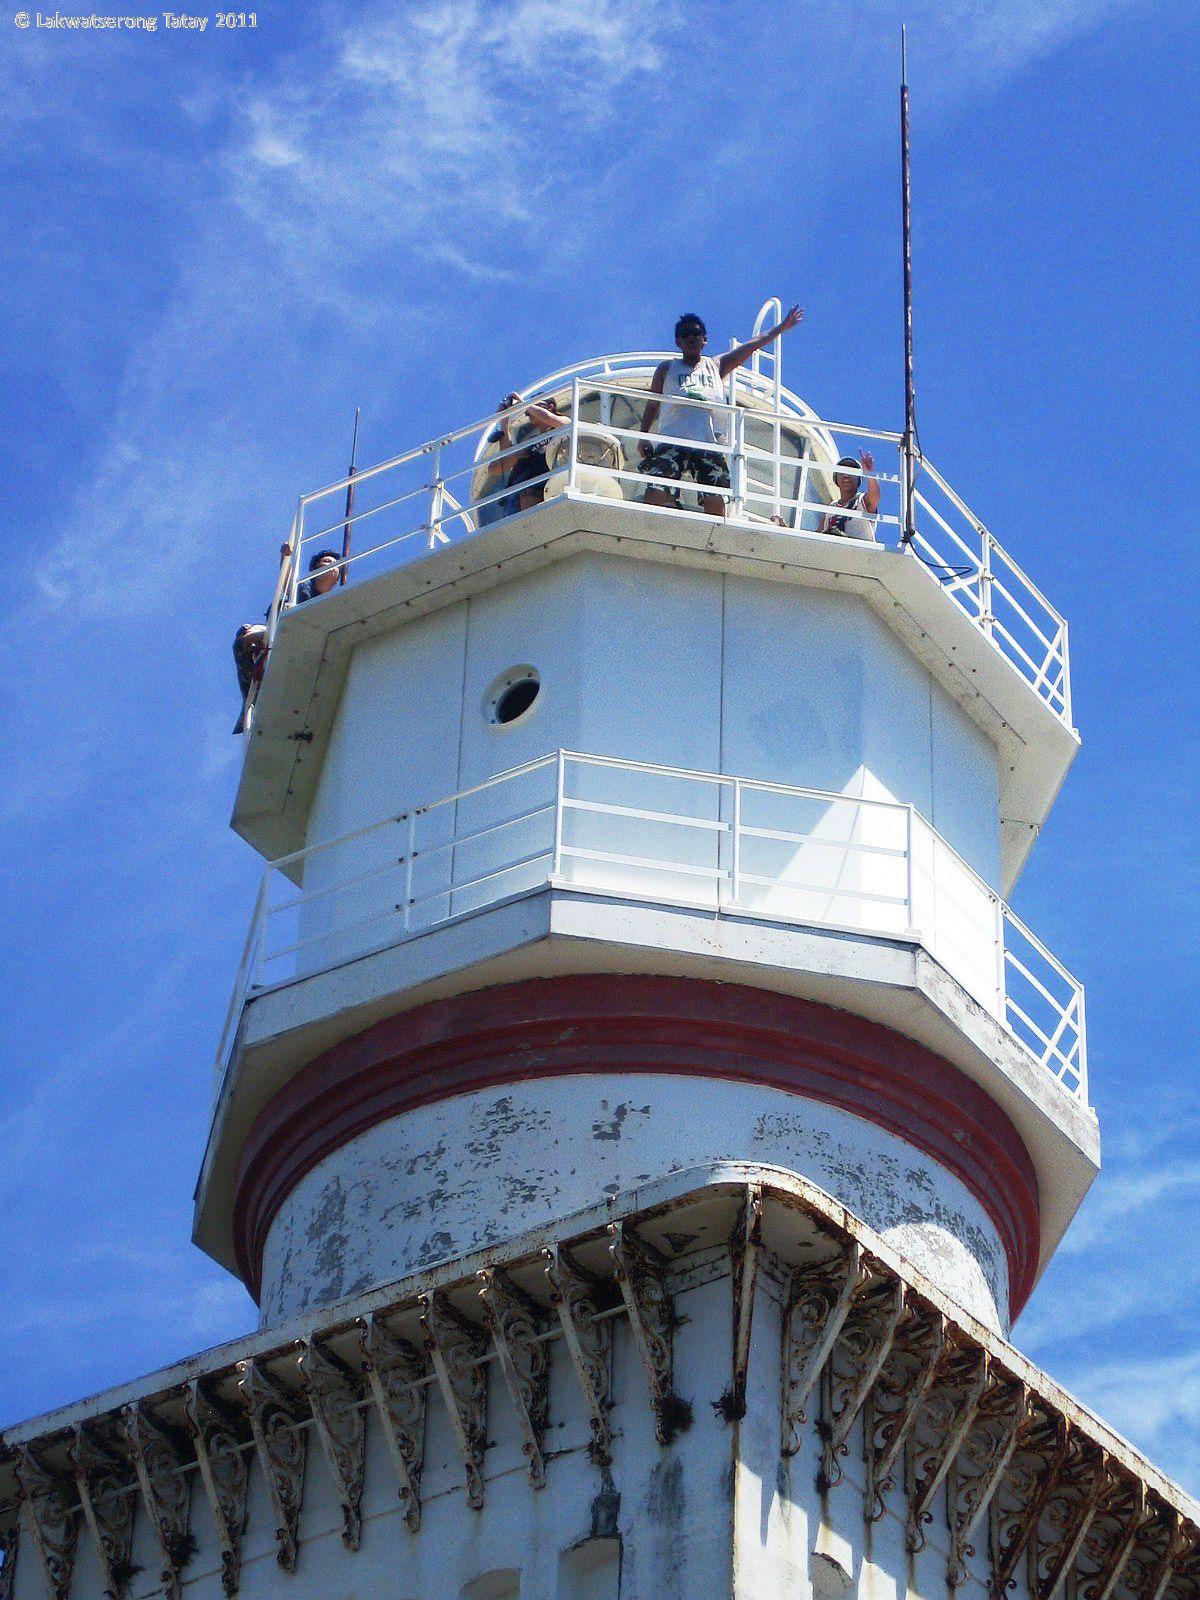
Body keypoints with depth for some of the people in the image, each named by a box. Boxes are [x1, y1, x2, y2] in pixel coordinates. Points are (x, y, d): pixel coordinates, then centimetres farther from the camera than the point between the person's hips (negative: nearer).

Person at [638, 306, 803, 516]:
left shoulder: (716, 366, 23)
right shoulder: (667, 369, 20)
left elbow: (752, 346, 22)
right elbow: (652, 405, 17)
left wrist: (783, 327, 20)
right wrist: (644, 437, 4)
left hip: (710, 445, 2)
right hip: (672, 442, -2)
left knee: (716, 502, -11)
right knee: (656, 495, -18)